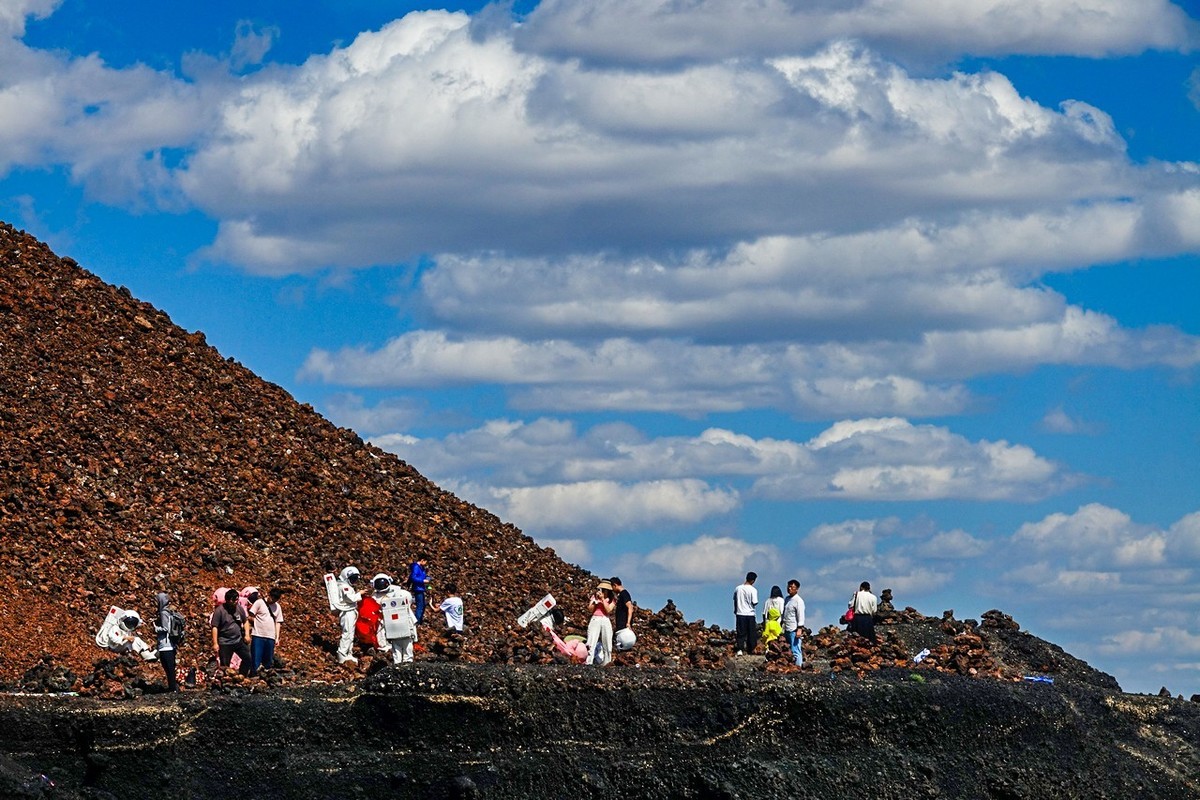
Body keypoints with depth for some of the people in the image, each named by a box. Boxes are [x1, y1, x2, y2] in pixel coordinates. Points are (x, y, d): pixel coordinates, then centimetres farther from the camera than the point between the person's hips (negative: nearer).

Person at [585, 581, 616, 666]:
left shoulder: (612, 599, 9)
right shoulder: (594, 596, 12)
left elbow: (608, 610, -4)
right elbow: (590, 609, 4)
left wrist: (603, 599, -8)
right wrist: (595, 600, -7)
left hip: (606, 621, 1)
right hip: (595, 620, -1)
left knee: (607, 645, 1)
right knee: (591, 643, -13)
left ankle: (606, 663, 7)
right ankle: (588, 662, -20)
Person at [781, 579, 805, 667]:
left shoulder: (798, 600, -9)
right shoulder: (787, 599, 16)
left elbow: (801, 616, -14)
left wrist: (799, 629, -19)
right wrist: (781, 624, 22)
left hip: (794, 630, -8)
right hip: (787, 630, 8)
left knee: (795, 651, -9)